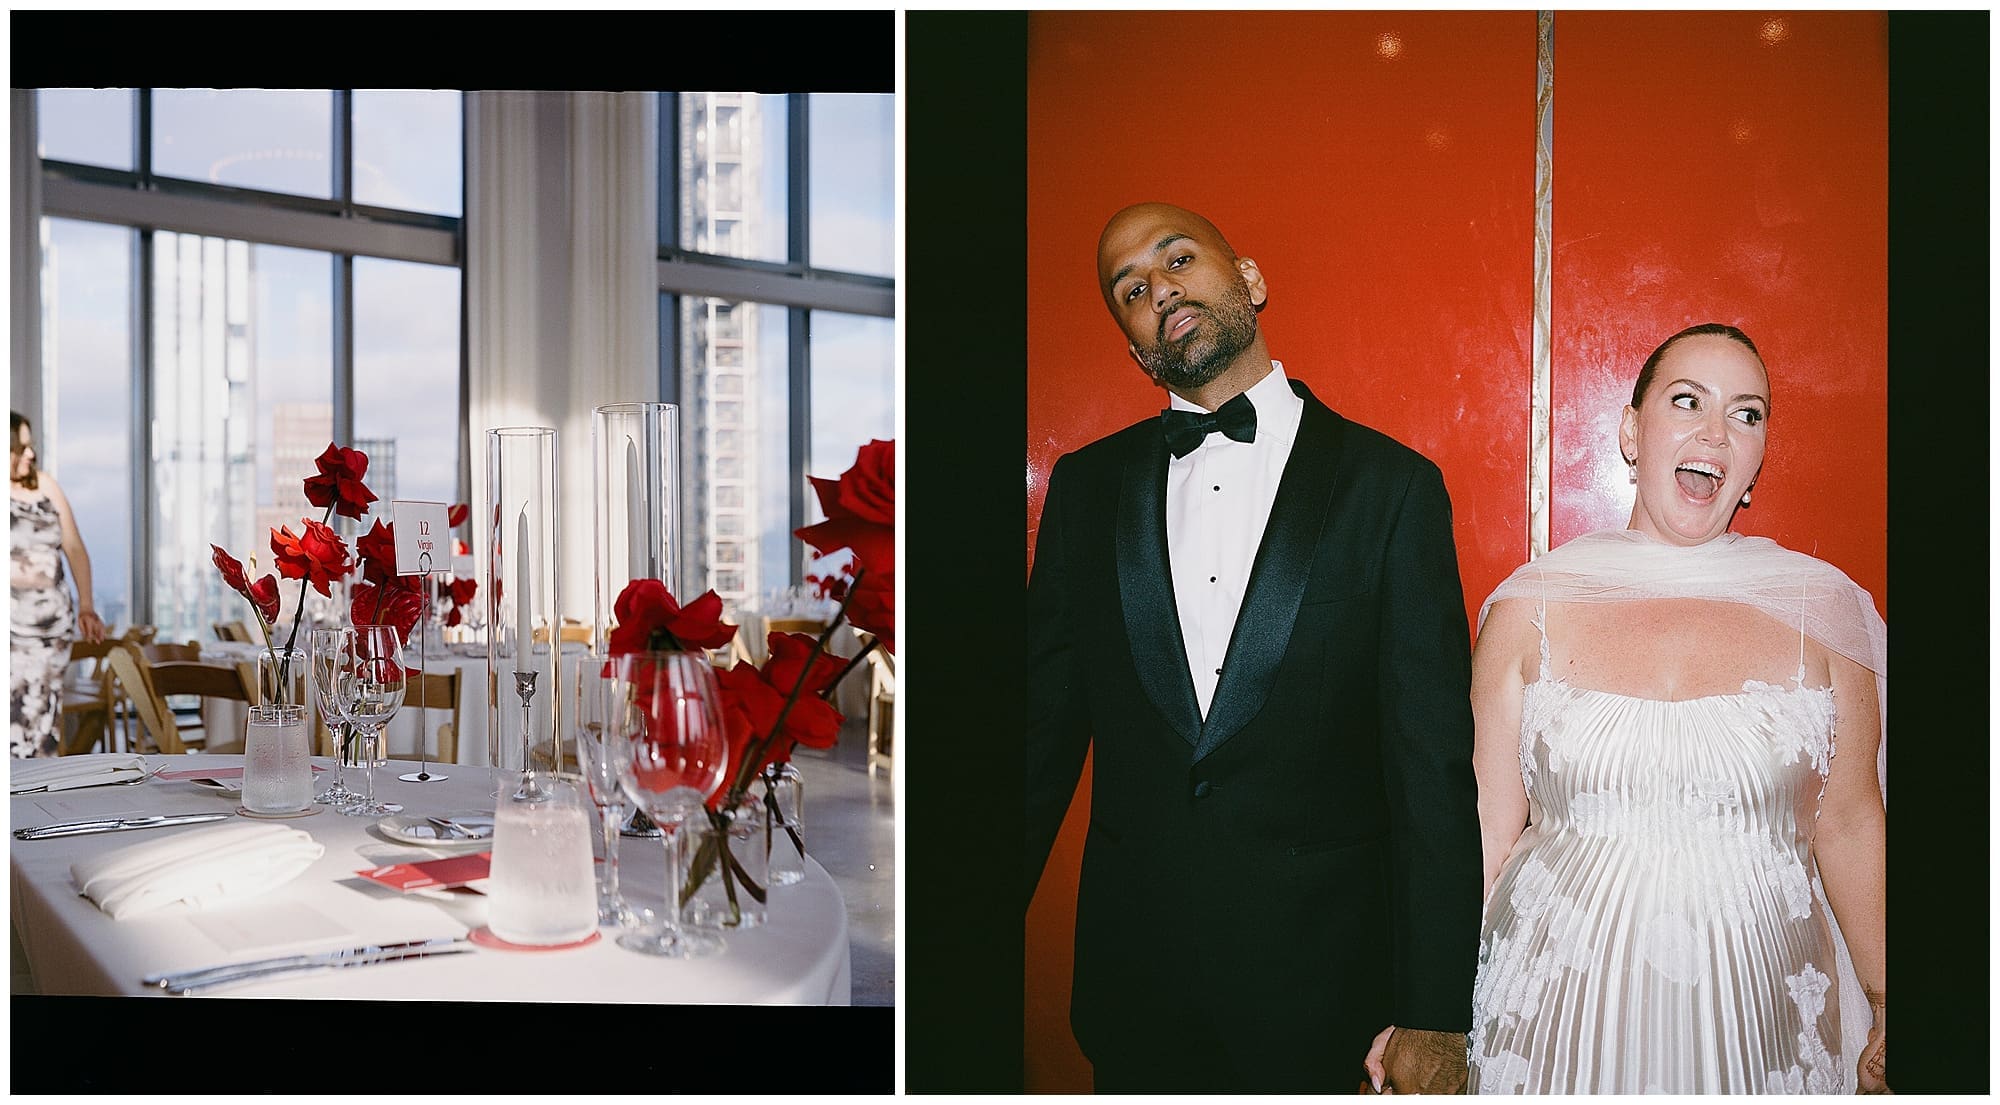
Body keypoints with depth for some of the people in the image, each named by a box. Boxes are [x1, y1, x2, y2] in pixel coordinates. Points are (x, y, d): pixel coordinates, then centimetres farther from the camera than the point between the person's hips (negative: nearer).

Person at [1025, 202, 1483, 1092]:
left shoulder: (1390, 485, -5)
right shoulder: (1087, 486, 4)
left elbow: (1433, 767, -7)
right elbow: (1044, 730, 6)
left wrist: (1435, 1017, -9)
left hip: (1323, 985, -2)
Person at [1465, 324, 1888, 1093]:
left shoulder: (1822, 609, -1)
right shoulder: (1529, 606, -3)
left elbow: (1847, 824, 8)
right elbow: (1489, 825, 0)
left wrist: (1885, 1006, 11)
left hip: (1759, 1003, 1)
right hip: (1560, 1014, -1)